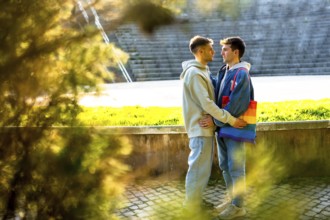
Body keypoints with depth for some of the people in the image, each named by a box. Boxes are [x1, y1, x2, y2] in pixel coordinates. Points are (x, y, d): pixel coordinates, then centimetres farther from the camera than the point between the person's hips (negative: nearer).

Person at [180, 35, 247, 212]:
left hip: (204, 127, 10)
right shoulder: (194, 73, -18)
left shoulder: (202, 71, 14)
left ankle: (195, 202, 26)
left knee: (202, 168, 16)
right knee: (198, 169, -4)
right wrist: (230, 120, -22)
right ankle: (191, 208, 5)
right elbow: (207, 104, -23)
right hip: (200, 128, -10)